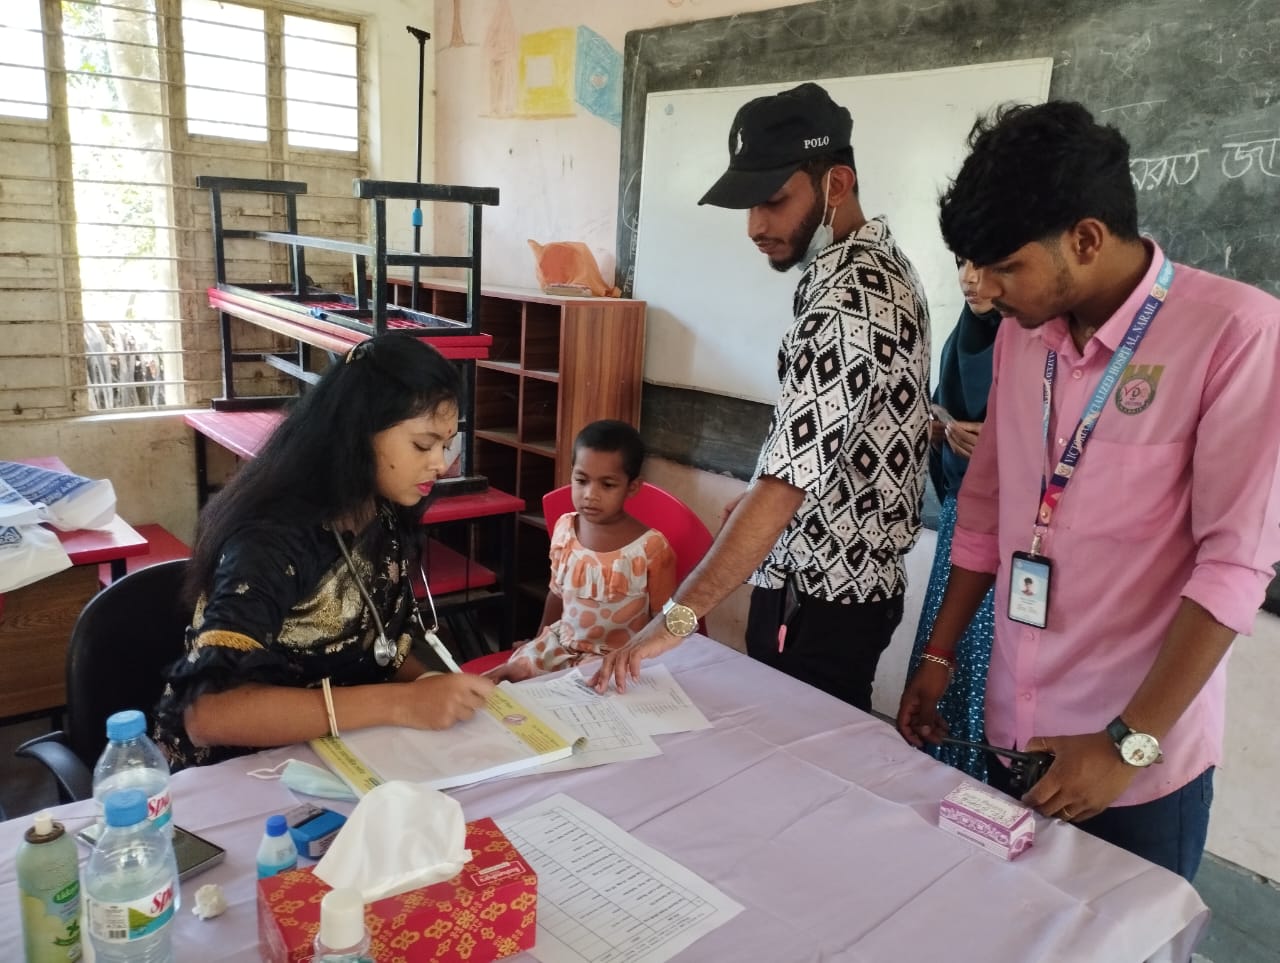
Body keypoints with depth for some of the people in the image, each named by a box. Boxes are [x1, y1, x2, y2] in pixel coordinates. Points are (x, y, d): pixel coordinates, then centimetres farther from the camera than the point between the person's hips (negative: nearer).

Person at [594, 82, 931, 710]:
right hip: (841, 575, 10)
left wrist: (677, 617, -32)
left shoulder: (849, 301, -26)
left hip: (823, 598, -10)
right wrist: (756, 504, 15)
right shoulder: (871, 264, 6)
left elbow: (786, 483, -32)